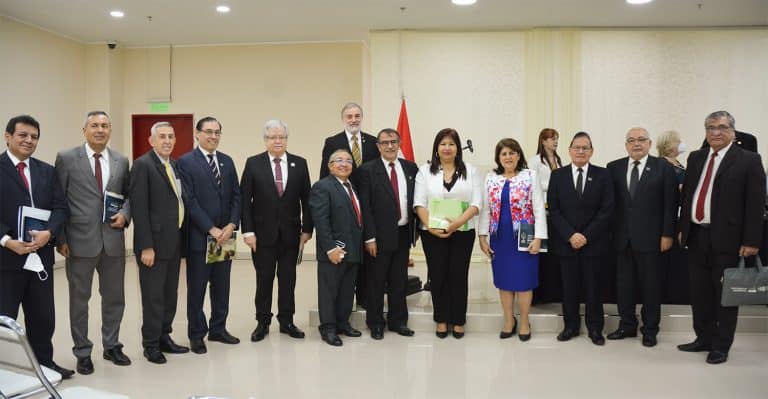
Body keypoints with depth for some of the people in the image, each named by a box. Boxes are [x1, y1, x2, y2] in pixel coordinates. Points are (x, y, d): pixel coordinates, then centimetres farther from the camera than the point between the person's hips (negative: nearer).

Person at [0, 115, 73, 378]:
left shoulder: (47, 171, 12)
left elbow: (59, 208, 5)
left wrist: (48, 233, -13)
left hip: (41, 255, 5)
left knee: (43, 317, 13)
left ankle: (44, 363, 27)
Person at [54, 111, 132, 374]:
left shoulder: (121, 161, 7)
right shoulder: (66, 159, -3)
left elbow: (128, 195, 15)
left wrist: (124, 214, -7)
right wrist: (61, 239, -6)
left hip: (113, 240, 3)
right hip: (80, 241, -3)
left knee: (115, 297, 12)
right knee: (79, 300, 8)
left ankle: (112, 346, 29)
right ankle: (82, 353, 22)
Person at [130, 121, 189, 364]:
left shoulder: (175, 165, 13)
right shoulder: (142, 164, -10)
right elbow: (139, 207, -15)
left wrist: (180, 240, 11)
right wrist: (146, 246, -19)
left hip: (174, 242, 7)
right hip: (154, 243, -7)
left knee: (170, 294, 15)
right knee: (153, 297, 2)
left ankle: (164, 337, 27)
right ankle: (151, 344, 15)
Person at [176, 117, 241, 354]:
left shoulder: (227, 161, 11)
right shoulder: (185, 162, -6)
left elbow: (236, 196, 8)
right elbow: (190, 201, -12)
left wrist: (231, 225, -7)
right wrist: (211, 230, -16)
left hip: (225, 235, 5)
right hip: (199, 236, -5)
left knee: (222, 286, 12)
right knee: (197, 287, 6)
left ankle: (218, 329, 25)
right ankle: (196, 334, 17)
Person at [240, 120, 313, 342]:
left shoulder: (299, 164, 3)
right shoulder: (253, 164, -1)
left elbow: (306, 199, 4)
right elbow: (245, 200, -4)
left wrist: (307, 229, 0)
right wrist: (248, 231, -10)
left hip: (290, 232, 2)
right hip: (263, 232, -1)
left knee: (288, 279, 9)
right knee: (264, 279, 7)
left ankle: (286, 321, 21)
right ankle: (263, 322, 19)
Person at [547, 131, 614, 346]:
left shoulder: (602, 175, 2)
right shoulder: (557, 175, 4)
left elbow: (607, 209, -3)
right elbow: (553, 210, 0)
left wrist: (587, 235, -11)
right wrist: (570, 235, -11)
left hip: (593, 241, -1)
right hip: (565, 241, 1)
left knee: (592, 286, 5)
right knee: (569, 286, 7)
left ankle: (595, 328, 18)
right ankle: (571, 325, 19)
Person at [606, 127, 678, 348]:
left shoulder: (663, 167, -1)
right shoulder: (614, 168, 6)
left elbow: (670, 203, -3)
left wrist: (667, 234, -7)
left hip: (650, 237, -2)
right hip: (622, 237, 3)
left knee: (650, 284, 6)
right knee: (624, 283, 9)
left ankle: (650, 329, 18)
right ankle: (627, 325, 22)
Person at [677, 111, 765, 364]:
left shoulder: (748, 160, -6)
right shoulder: (696, 158, 11)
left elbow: (756, 203, -9)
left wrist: (751, 241, -13)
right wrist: (682, 228, 9)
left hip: (727, 238, -5)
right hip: (696, 236, 5)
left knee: (725, 293, 5)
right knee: (699, 292, 13)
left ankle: (721, 346, 17)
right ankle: (704, 338, 27)